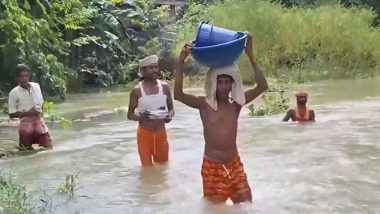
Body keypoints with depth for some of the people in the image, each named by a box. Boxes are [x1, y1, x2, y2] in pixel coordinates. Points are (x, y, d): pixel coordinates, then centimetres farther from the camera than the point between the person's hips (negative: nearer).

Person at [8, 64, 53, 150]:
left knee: (49, 147, 0)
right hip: (25, 123, -3)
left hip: (39, 121, 4)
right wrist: (27, 113, -17)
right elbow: (12, 114, -5)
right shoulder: (14, 93, -8)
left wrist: (40, 113, 0)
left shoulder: (36, 86, 4)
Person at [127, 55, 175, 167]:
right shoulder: (137, 90, -8)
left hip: (161, 133, 3)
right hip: (144, 134, -2)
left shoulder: (164, 87, -1)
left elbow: (171, 108, 8)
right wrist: (141, 117, -24)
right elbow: (130, 115, -3)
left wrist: (170, 116, -16)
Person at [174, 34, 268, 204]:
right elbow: (178, 95, -25)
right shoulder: (204, 104, -10)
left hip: (234, 165, 3)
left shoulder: (236, 103, -3)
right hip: (212, 167, -3)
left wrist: (250, 55, -18)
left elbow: (262, 86, -11)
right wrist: (181, 61, -33)